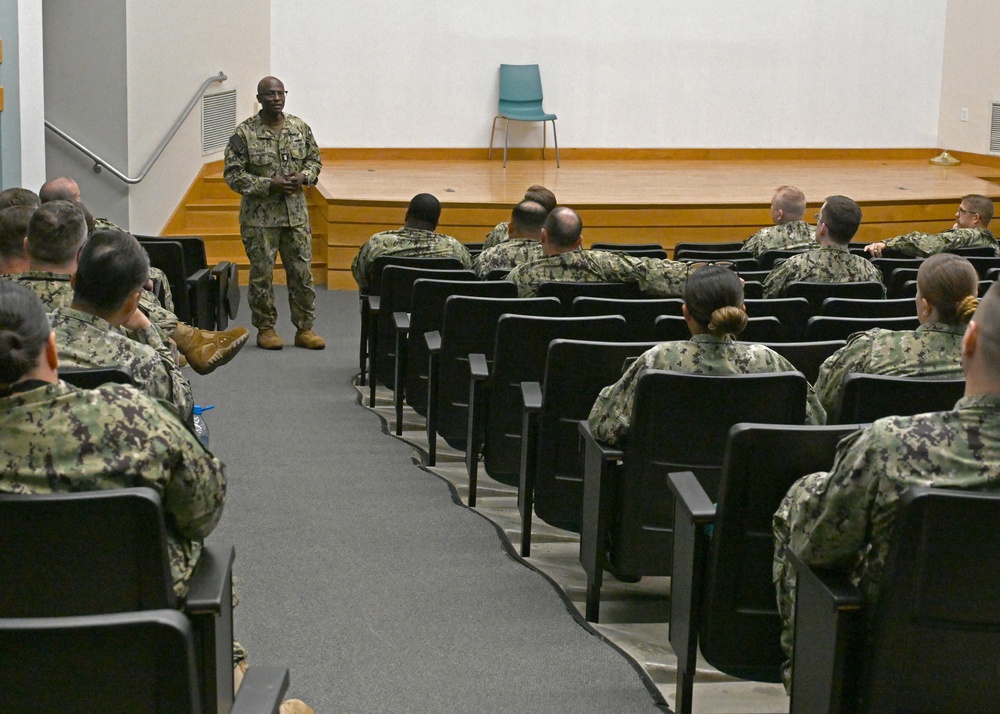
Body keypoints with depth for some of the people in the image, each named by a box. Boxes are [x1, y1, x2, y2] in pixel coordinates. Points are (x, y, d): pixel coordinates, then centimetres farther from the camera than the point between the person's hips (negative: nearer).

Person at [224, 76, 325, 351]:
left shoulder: (300, 128, 5)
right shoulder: (244, 133, -9)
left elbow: (314, 160, 15)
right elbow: (232, 175, -10)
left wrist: (304, 176, -8)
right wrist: (269, 185, -18)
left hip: (296, 213, 4)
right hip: (260, 216, -4)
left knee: (302, 272, 5)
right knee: (262, 274, 3)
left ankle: (304, 328, 14)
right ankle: (265, 329, 15)